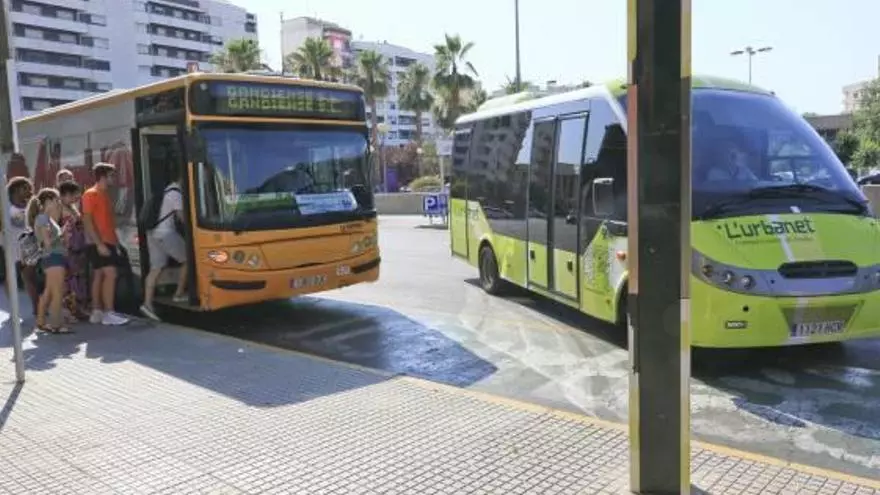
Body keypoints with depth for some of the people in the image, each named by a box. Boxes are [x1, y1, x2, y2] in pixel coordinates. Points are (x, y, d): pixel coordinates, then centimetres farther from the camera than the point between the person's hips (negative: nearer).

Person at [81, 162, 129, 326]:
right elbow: (87, 221, -15)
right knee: (110, 274, -14)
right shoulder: (91, 194, -9)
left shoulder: (105, 195, 17)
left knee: (99, 276, 10)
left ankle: (97, 312, 13)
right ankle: (109, 313, -13)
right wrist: (99, 243, -21)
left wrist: (115, 242, 15)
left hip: (108, 242, 9)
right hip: (98, 243, -9)